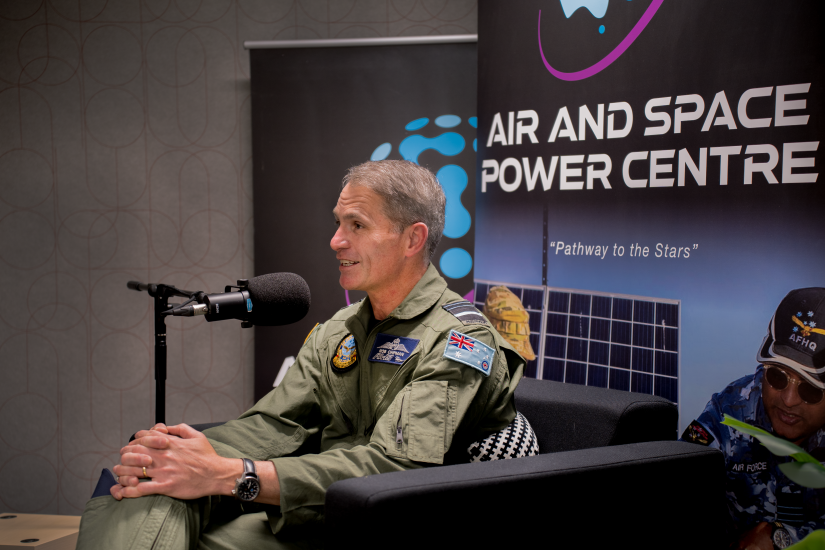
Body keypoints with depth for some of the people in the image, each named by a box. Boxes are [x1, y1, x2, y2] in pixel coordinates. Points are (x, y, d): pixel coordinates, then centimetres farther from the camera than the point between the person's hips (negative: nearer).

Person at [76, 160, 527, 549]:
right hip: (316, 512, 7)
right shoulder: (337, 332, 18)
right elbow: (271, 424, 9)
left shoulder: (459, 340, -10)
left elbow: (394, 467, -23)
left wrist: (228, 476, -30)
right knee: (137, 496, -17)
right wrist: (193, 454, -15)